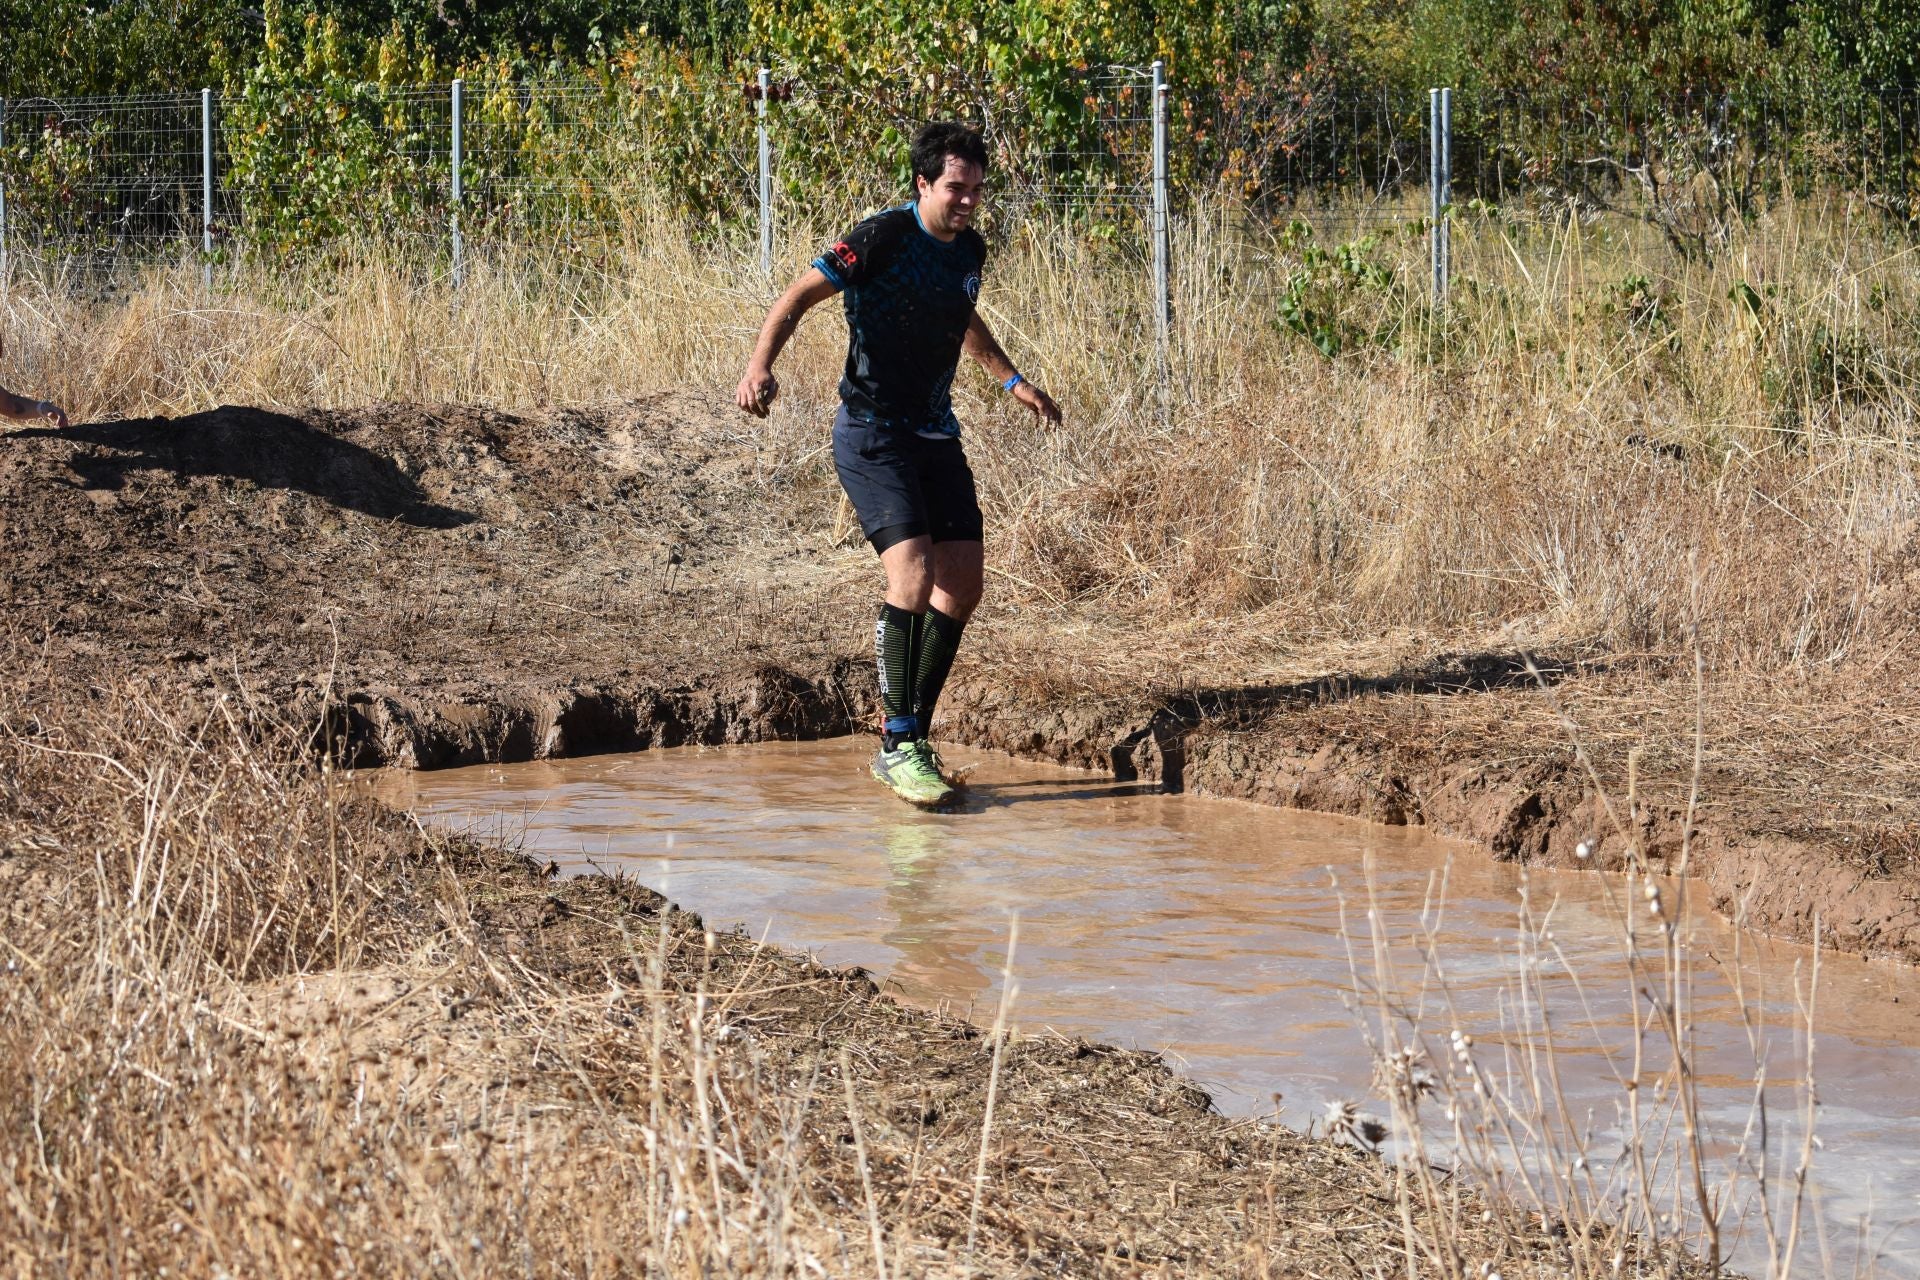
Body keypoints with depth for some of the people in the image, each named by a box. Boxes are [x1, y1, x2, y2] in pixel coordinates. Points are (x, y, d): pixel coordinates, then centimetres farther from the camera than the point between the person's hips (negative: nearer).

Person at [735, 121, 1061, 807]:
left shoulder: (969, 249, 7)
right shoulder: (885, 237, -15)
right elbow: (800, 296, -16)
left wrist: (1012, 380, 34)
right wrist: (761, 365, -32)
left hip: (936, 436, 8)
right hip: (872, 435, -8)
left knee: (963, 584, 2)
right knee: (913, 573, -21)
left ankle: (912, 733, 13)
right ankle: (897, 746, -15)